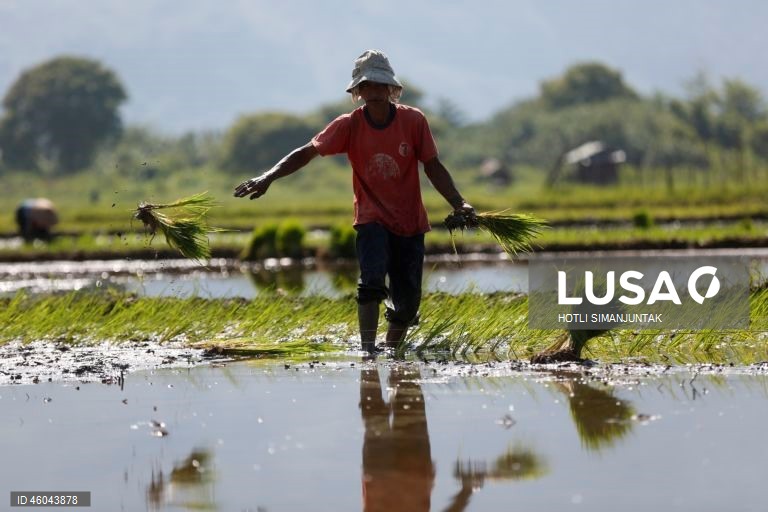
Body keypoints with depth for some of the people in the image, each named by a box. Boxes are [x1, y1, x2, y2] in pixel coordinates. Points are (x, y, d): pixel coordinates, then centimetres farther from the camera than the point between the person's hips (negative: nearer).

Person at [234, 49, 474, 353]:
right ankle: (368, 350, -24)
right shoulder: (349, 125, -7)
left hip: (410, 224, 1)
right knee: (372, 281, -27)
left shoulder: (413, 121, -7)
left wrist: (458, 204, -11)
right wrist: (268, 178, -20)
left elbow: (433, 167, -1)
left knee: (407, 303, 3)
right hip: (372, 219, -1)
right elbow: (308, 152, -8)